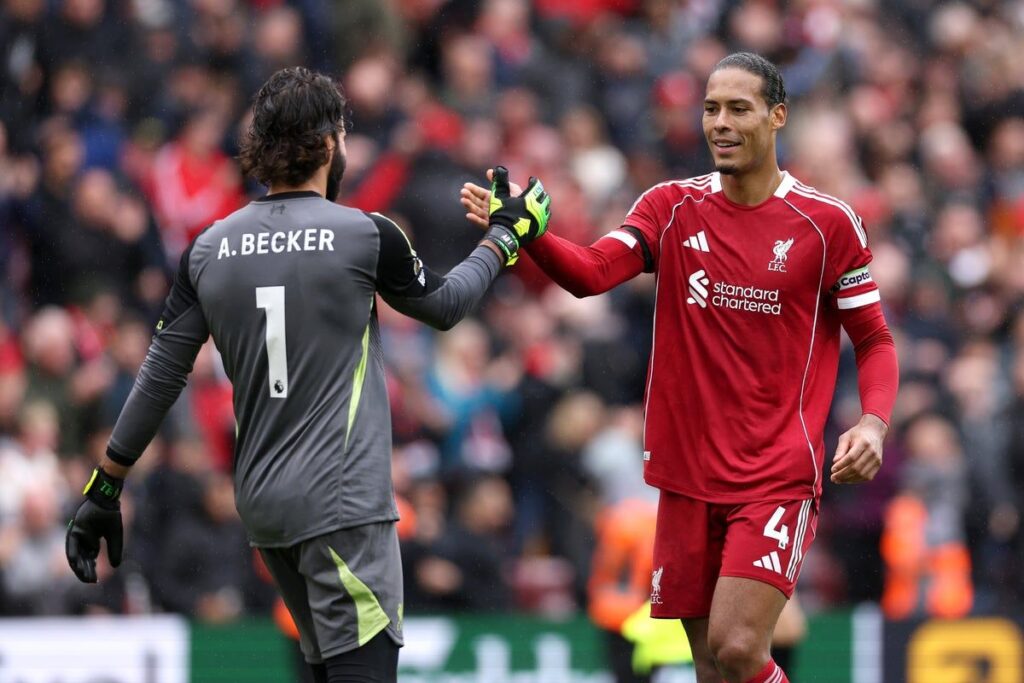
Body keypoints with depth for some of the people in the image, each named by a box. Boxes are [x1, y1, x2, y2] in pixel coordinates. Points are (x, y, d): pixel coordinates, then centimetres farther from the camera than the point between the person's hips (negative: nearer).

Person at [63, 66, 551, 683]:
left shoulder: (210, 249, 5)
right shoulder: (365, 236, -7)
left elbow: (160, 377, 7)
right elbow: (444, 306, 11)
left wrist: (105, 489, 14)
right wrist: (507, 235, 27)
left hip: (264, 507, 6)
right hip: (342, 504, -6)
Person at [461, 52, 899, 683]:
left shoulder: (828, 222, -2)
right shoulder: (673, 207, 5)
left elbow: (875, 340, 4)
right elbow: (592, 272, -10)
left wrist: (874, 423, -14)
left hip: (778, 478, -3)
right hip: (688, 477, 4)